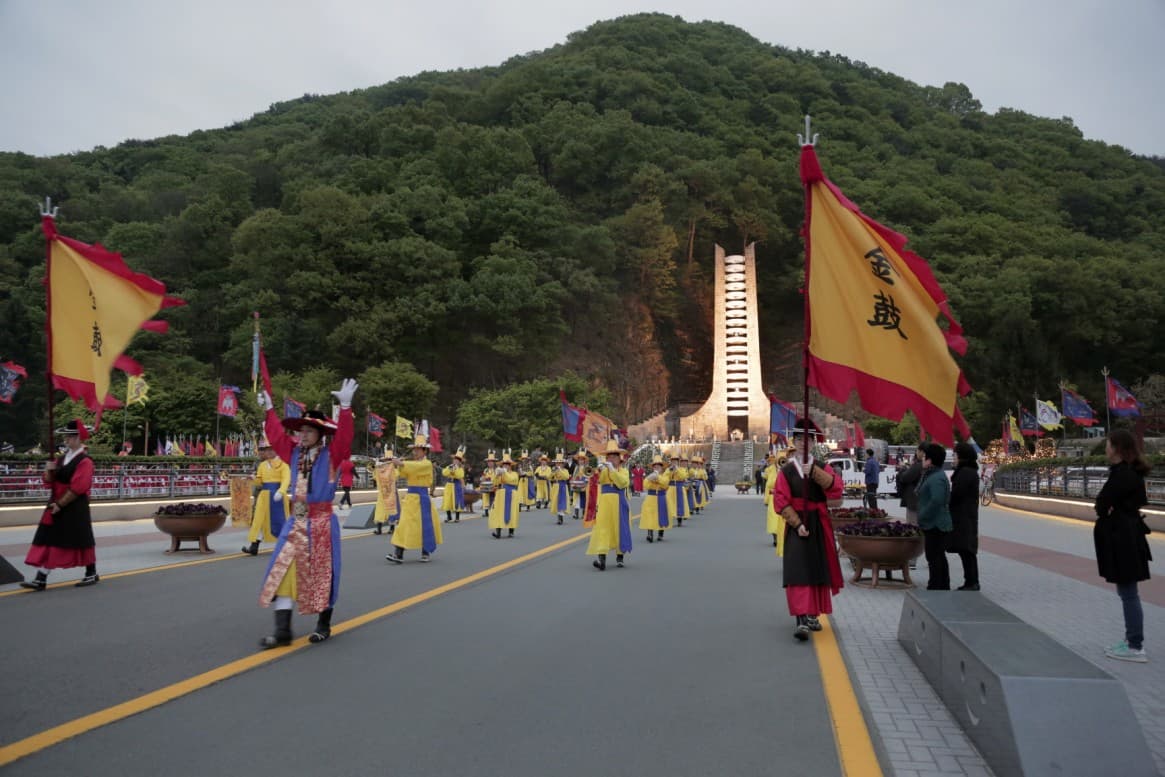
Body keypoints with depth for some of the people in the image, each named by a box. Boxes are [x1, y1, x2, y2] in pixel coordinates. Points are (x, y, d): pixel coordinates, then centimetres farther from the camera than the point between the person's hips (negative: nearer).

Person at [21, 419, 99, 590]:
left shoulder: (84, 461, -14)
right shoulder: (62, 458, 12)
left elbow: (78, 487, -19)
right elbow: (49, 482, 13)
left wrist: (60, 504, -17)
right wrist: (48, 472, -8)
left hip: (75, 508, -8)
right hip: (56, 505, 8)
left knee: (81, 540, 3)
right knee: (48, 541, 3)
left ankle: (92, 574, 19)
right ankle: (40, 579, 4)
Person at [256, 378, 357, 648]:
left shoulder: (331, 455, -7)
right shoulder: (295, 453, 8)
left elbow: (343, 437, -23)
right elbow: (277, 434, 19)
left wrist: (345, 408, -34)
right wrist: (269, 409, 21)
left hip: (321, 522, -5)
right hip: (295, 522, 5)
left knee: (321, 574, 4)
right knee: (283, 571, -1)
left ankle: (324, 625, 20)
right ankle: (282, 631, 3)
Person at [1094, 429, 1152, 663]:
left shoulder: (1122, 474, -20)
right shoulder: (1131, 472, 11)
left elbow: (1102, 506, -19)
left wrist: (1105, 509, 2)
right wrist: (1110, 508, -1)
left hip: (1121, 540, -10)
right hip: (1127, 536, 10)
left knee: (1128, 593, -2)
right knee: (1127, 592, 17)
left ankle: (1136, 648, 5)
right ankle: (1132, 641, 27)